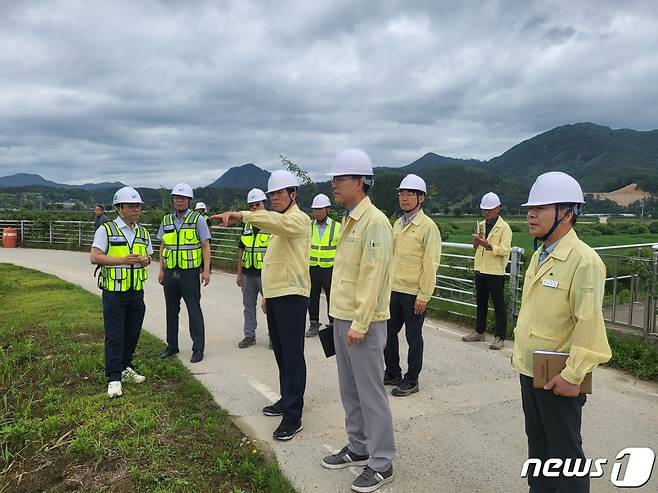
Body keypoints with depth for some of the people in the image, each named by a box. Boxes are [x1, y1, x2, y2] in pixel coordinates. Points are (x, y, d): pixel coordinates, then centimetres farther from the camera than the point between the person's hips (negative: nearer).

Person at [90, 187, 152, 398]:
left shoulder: (143, 232, 11)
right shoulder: (106, 230, -6)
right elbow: (94, 256, -11)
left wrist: (145, 260, -6)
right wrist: (122, 260, -20)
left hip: (136, 292, 5)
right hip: (114, 292, -5)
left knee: (133, 333, 13)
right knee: (114, 336, -2)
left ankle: (126, 368, 31)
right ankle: (114, 378, 5)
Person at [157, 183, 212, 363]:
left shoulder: (197, 219, -4)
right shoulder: (166, 220, 11)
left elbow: (206, 246, -5)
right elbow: (163, 246, 15)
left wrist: (206, 270, -11)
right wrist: (161, 270, 11)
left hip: (190, 273, -5)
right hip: (170, 273, 5)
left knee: (194, 311, -2)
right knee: (171, 310, 13)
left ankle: (198, 349, 5)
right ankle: (172, 346, 25)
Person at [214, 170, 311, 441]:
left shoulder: (298, 219, -10)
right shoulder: (278, 223, 21)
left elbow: (277, 221, -35)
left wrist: (242, 215, -45)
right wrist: (267, 294, 22)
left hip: (292, 296, -10)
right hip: (276, 296, 10)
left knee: (293, 356, -7)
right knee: (281, 353, 17)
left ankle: (293, 416, -2)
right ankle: (287, 400, 30)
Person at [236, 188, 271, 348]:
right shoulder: (247, 225, 11)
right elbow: (241, 250, 15)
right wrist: (239, 274, 13)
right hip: (248, 275, 6)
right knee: (248, 307, 13)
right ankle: (249, 336, 24)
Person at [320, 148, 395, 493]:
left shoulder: (374, 222, -16)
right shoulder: (348, 220, 12)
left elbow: (373, 278, -20)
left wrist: (359, 324, -20)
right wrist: (341, 318, 16)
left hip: (363, 322, -9)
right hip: (342, 317, 9)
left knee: (370, 392, 2)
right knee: (349, 389, 18)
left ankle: (381, 464, 16)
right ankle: (358, 448, 34)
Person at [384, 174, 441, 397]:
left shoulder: (428, 226, -11)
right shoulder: (397, 224, 10)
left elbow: (430, 264, -14)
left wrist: (423, 296, -15)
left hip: (414, 293, -7)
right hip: (394, 290, 7)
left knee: (413, 337, 6)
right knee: (388, 332, 14)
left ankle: (411, 381, 20)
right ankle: (392, 373, 32)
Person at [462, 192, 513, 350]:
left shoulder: (504, 227, -9)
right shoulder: (481, 225, 11)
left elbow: (505, 250, -19)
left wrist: (489, 246, -33)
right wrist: (476, 241, -3)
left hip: (495, 272, -7)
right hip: (480, 270, 7)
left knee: (498, 305, 1)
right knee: (481, 303, 17)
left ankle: (500, 337, 8)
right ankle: (479, 332, 28)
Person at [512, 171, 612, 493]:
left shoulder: (584, 260, -18)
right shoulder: (539, 256, 9)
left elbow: (590, 323, -22)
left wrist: (573, 375, -22)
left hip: (558, 378, -8)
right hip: (529, 370, 8)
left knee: (565, 453, 7)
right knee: (537, 444, 21)